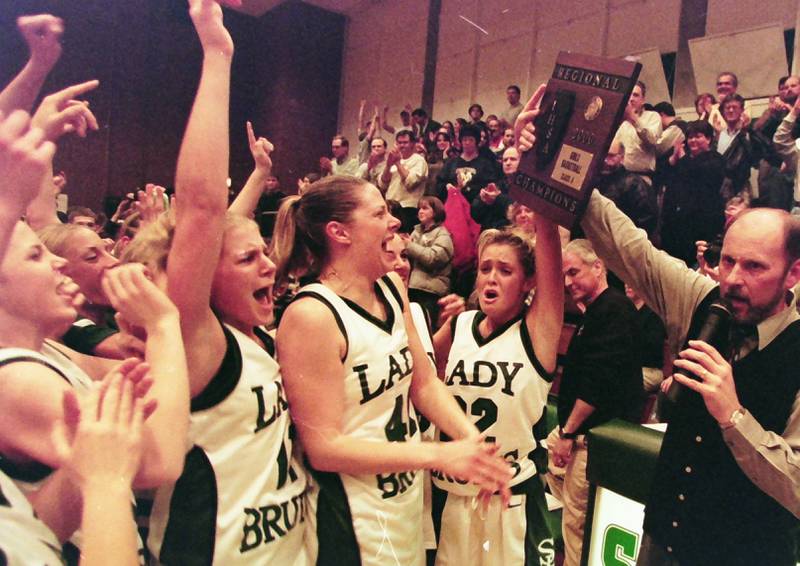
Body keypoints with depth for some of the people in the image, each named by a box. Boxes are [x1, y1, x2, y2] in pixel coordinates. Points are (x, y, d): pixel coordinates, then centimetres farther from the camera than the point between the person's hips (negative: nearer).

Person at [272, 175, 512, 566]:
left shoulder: (391, 288, -1)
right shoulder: (311, 315, -23)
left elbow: (425, 383, 2)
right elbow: (324, 448, -21)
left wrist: (473, 442, -13)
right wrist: (441, 455, -24)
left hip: (410, 493, 7)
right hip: (353, 520, -7)